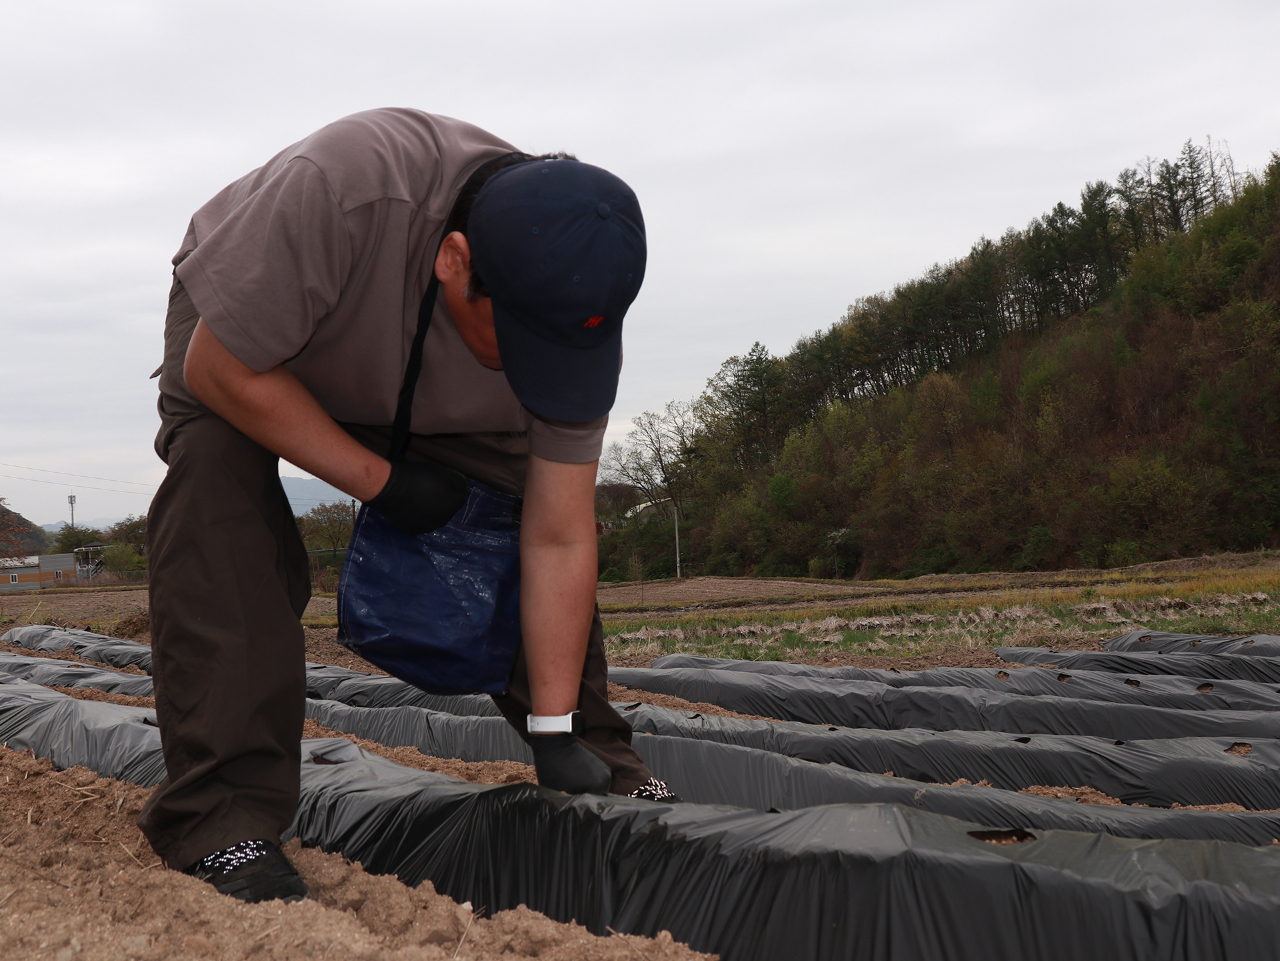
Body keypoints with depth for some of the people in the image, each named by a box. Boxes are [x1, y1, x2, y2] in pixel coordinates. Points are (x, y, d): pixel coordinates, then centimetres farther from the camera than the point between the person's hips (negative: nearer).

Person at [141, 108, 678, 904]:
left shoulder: (576, 303, -30)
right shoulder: (336, 188, -44)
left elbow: (558, 541, -24)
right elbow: (223, 371, -31)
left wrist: (557, 733, -22)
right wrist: (380, 482, -26)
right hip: (237, 326, -3)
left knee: (548, 499, -10)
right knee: (218, 483, -30)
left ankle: (599, 751, 6)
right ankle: (223, 814, -25)